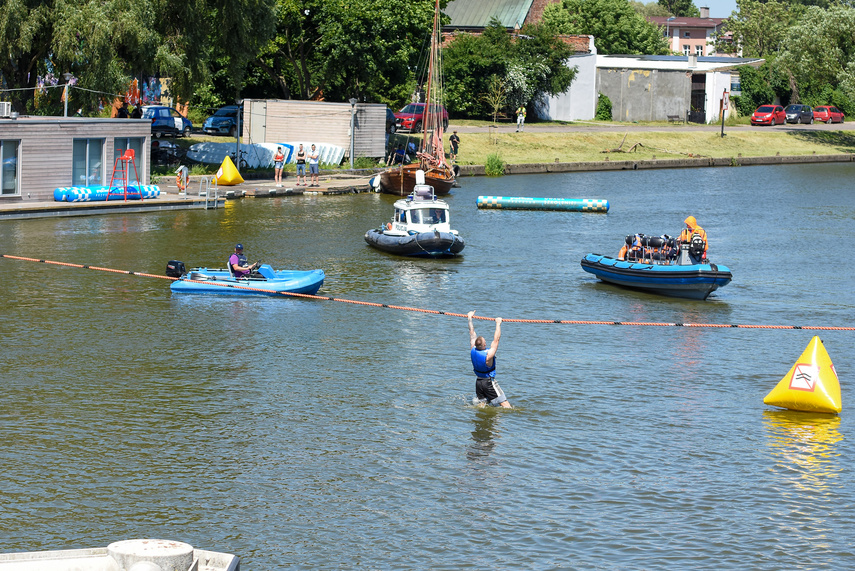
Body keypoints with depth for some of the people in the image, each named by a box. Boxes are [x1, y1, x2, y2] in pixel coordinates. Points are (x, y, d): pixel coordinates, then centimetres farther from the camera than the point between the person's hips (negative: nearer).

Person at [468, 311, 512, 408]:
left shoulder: (473, 351, -10)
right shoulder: (488, 355, -25)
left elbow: (472, 334, 0)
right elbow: (496, 339, -20)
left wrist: (470, 318, 10)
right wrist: (498, 324, -12)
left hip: (478, 381, 6)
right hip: (489, 382, -6)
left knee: (481, 404, 12)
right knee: (505, 404, -6)